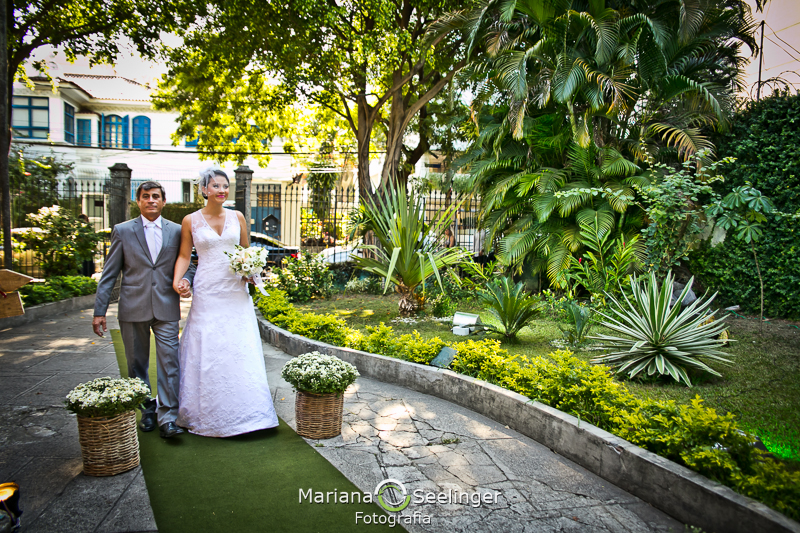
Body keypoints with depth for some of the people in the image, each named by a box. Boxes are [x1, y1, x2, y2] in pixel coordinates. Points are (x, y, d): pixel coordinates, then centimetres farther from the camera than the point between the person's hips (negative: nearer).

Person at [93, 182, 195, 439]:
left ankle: (167, 418, 2)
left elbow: (186, 264, 12)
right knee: (137, 365, 12)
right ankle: (146, 409, 29)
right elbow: (109, 274, 3)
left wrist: (185, 280, -12)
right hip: (133, 309, 1)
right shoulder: (123, 231, 4)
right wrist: (99, 311, -1)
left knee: (169, 363, -5)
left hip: (166, 309, 0)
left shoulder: (177, 231, 6)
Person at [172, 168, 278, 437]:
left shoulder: (237, 217, 7)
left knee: (241, 351, 2)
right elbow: (184, 255, 5)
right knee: (207, 352, 2)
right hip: (207, 293, -2)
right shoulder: (191, 220, 2)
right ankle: (208, 414, 18)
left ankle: (243, 410, 17)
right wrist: (177, 280, -11)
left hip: (235, 292, 2)